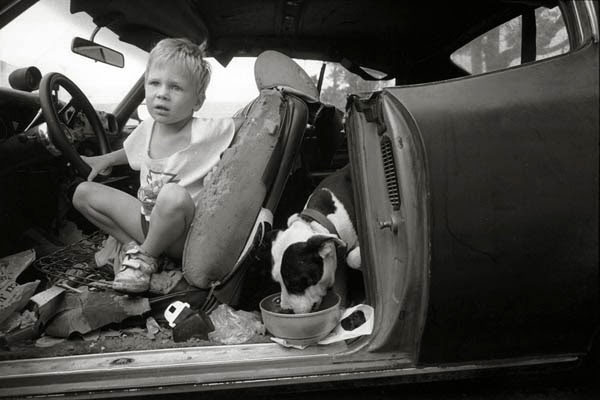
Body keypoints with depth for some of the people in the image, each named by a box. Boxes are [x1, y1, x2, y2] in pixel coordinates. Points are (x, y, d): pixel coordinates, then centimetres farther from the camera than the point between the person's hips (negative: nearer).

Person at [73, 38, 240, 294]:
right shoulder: (146, 129, 0)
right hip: (147, 220, 6)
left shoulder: (205, 133, -20)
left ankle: (146, 258, -12)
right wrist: (105, 159, 16)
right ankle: (132, 246, -1)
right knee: (83, 192, 3)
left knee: (174, 195, -41)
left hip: (183, 235, -6)